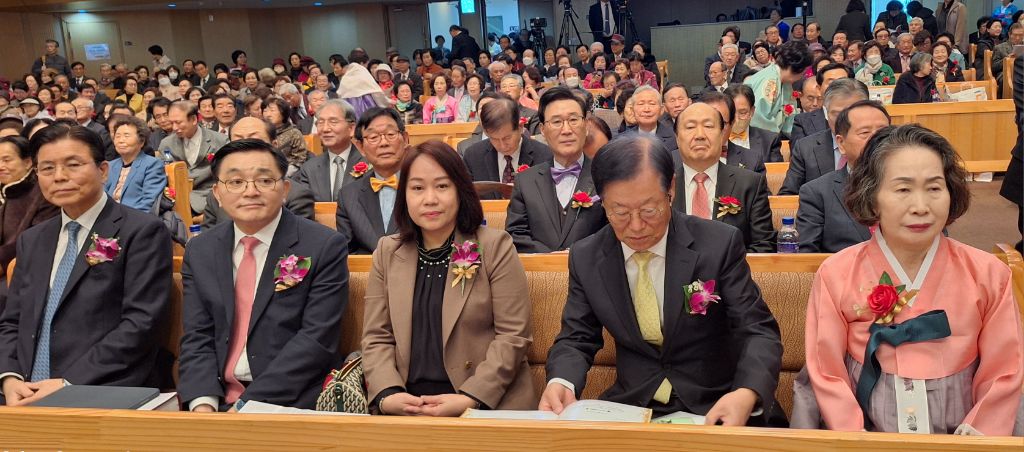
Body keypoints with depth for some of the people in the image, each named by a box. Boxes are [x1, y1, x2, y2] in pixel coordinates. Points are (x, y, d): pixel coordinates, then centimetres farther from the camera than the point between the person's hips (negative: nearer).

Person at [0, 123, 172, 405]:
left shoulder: (143, 232, -4)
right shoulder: (31, 241, 18)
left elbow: (142, 322, -12)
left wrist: (69, 384, -15)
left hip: (105, 396, -5)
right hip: (29, 396, 5)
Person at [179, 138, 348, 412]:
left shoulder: (325, 247, -7)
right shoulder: (199, 252, 9)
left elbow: (316, 339, -12)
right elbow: (197, 337, 6)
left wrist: (249, 405, -16)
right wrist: (203, 403, -12)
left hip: (291, 401, -4)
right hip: (218, 401, 4)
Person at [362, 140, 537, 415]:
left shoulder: (495, 247, 1)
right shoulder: (387, 252, 11)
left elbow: (513, 336, -4)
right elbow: (376, 338, 8)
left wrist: (471, 398, -14)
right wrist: (387, 395, -9)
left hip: (489, 404, -2)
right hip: (407, 408, 3)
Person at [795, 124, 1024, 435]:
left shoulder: (988, 274, -1)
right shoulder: (836, 274, -5)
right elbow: (828, 375, -4)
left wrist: (980, 435, -11)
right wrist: (856, 440, -15)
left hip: (961, 437, 1)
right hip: (865, 436, -1)